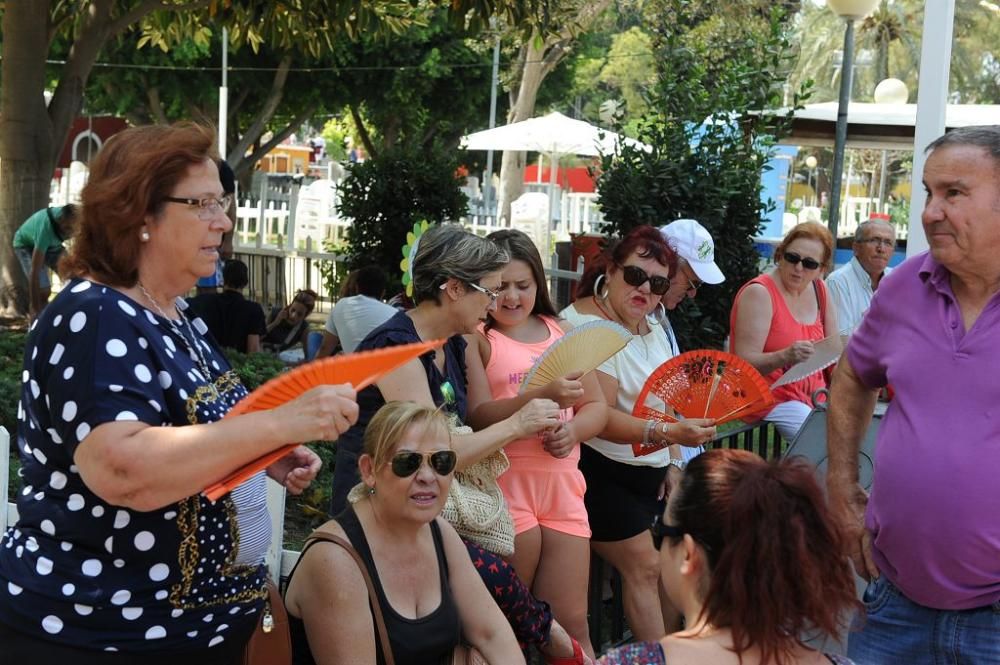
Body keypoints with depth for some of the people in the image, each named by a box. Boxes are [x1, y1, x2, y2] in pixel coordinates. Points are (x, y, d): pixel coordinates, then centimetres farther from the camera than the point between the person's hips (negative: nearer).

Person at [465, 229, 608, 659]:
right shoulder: (475, 338, -3)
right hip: (504, 483, -4)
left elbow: (597, 406, 14)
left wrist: (573, 431, -7)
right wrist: (543, 397, -27)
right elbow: (477, 417, -15)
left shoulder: (560, 332, 14)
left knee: (571, 623, 6)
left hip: (562, 483, 5)